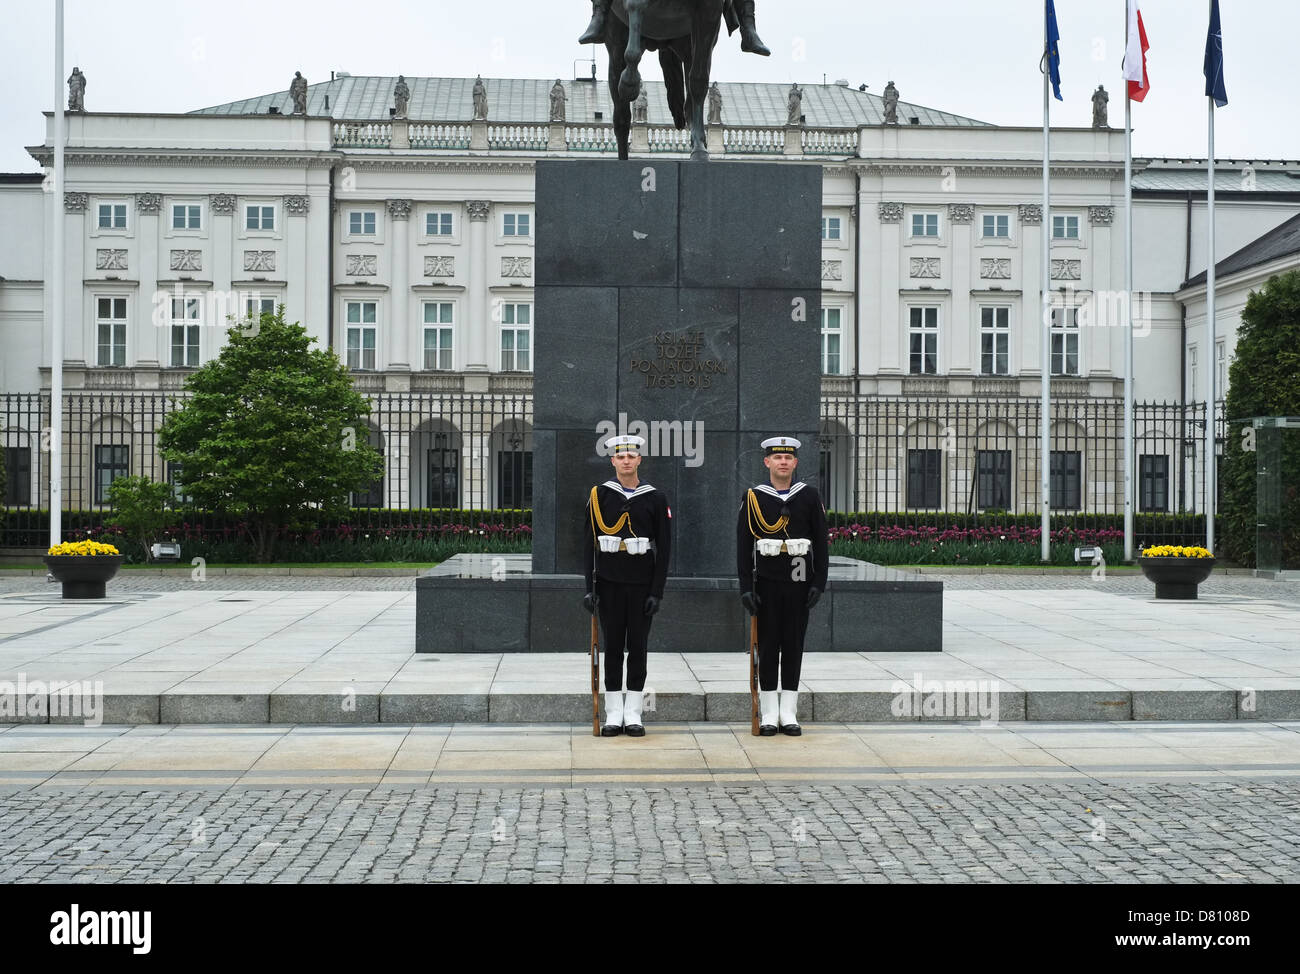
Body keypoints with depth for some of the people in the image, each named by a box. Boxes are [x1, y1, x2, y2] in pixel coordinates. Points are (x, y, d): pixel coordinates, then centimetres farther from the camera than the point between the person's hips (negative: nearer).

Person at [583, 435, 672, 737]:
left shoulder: (655, 498, 1)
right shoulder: (599, 495, 1)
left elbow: (664, 548, 1)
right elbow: (589, 544, 1)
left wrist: (657, 591, -5)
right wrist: (589, 588, -4)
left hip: (642, 584, 0)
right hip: (609, 584, 0)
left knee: (638, 646, 3)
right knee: (612, 646, 4)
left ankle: (633, 714, 11)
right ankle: (613, 714, 11)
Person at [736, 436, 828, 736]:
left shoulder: (809, 496, 3)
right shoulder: (753, 497, 0)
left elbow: (821, 542, 4)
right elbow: (743, 546, -1)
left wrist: (819, 583, -4)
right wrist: (745, 587, -7)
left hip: (799, 583, 1)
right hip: (766, 584, -1)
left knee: (794, 644, 5)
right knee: (768, 645, 2)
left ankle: (789, 713, 12)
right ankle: (769, 714, 10)